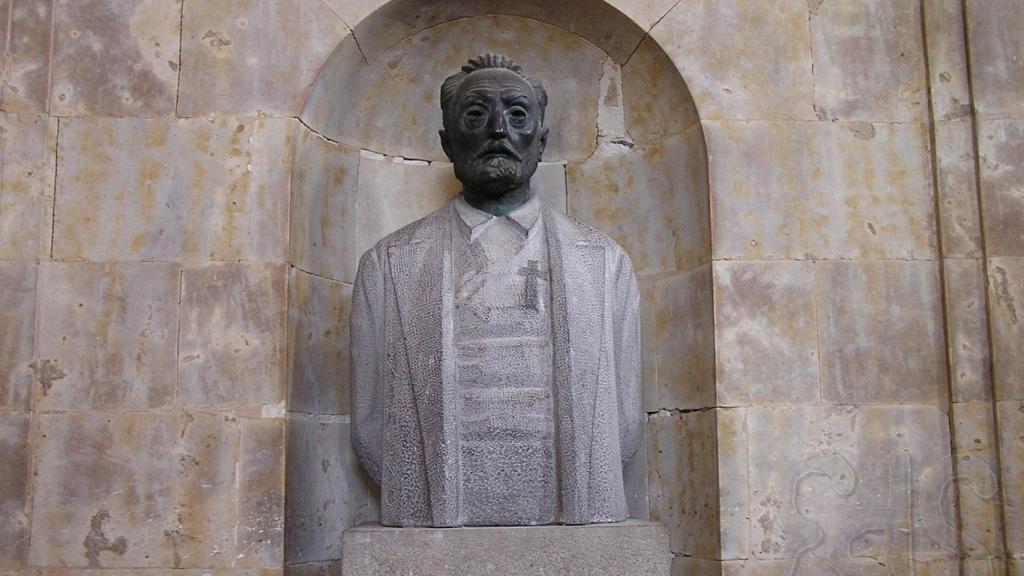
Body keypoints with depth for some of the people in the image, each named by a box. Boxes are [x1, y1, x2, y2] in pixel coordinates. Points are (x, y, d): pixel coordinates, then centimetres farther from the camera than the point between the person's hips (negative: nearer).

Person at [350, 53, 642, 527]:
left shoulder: (604, 262, 10)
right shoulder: (387, 265, 7)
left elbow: (624, 427, 9)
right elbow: (370, 429, 7)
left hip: (573, 526, 2)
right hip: (435, 527, -1)